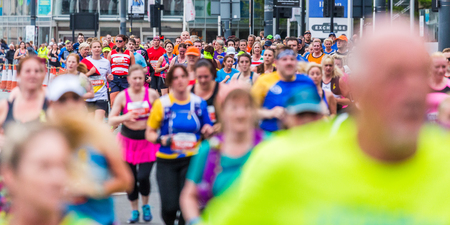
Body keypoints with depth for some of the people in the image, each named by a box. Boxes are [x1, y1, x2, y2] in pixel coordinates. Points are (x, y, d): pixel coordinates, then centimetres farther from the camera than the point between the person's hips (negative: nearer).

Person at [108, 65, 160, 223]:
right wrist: (126, 117, -20)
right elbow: (111, 121, -3)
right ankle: (134, 210, 25)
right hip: (128, 140, 1)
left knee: (143, 176, -10)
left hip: (148, 139, -1)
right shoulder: (122, 96, -3)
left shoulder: (152, 94, -3)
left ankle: (146, 206, 19)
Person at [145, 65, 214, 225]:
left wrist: (207, 130, -7)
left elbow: (207, 130, 16)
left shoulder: (199, 103, 4)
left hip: (191, 159, 1)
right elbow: (149, 133, 2)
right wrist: (161, 139, -18)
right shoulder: (162, 103, -3)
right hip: (167, 161, -1)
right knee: (169, 207, -7)